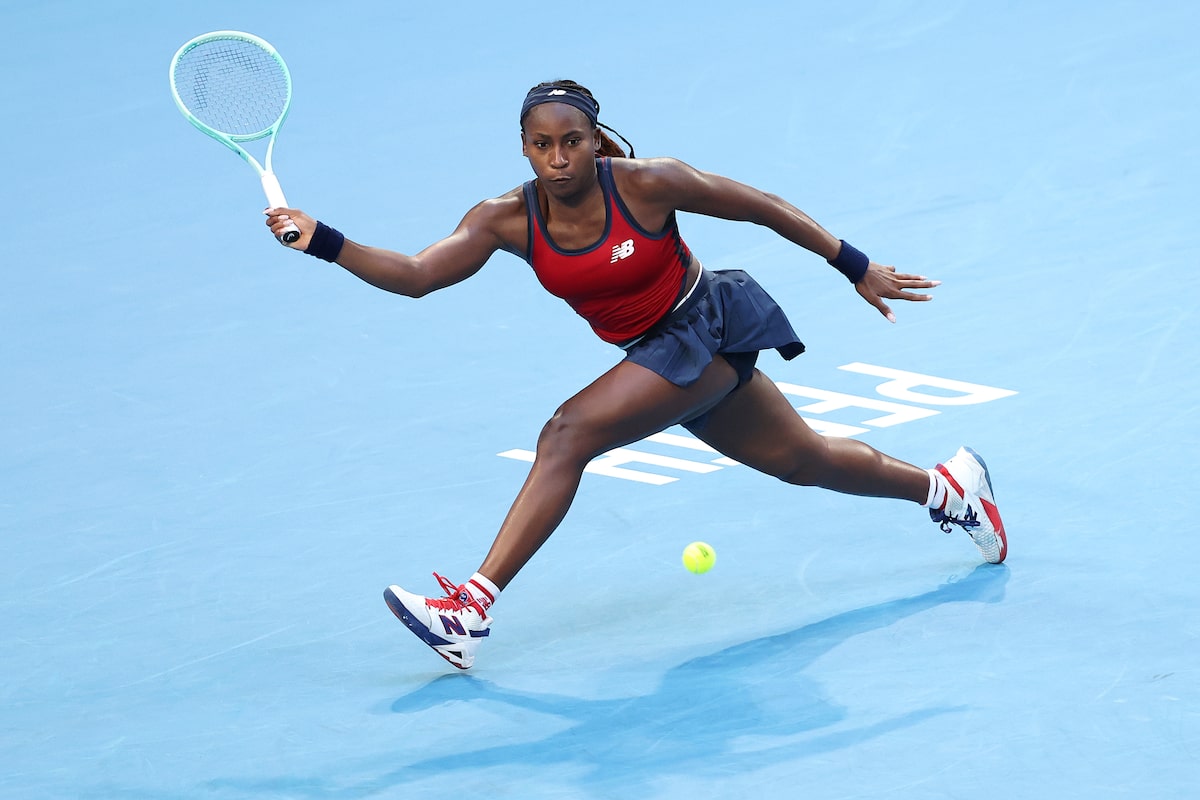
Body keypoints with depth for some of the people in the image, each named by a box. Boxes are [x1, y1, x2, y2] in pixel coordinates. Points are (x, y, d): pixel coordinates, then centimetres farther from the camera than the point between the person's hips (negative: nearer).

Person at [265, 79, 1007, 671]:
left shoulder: (647, 184, -23)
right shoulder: (508, 220, -12)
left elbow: (764, 207, -11)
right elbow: (416, 275, -21)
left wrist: (858, 268, -6)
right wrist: (323, 241, -36)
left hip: (709, 329, -6)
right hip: (659, 353, 6)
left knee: (568, 435, -23)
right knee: (803, 460, 20)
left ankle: (475, 606, -25)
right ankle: (947, 485, 45)